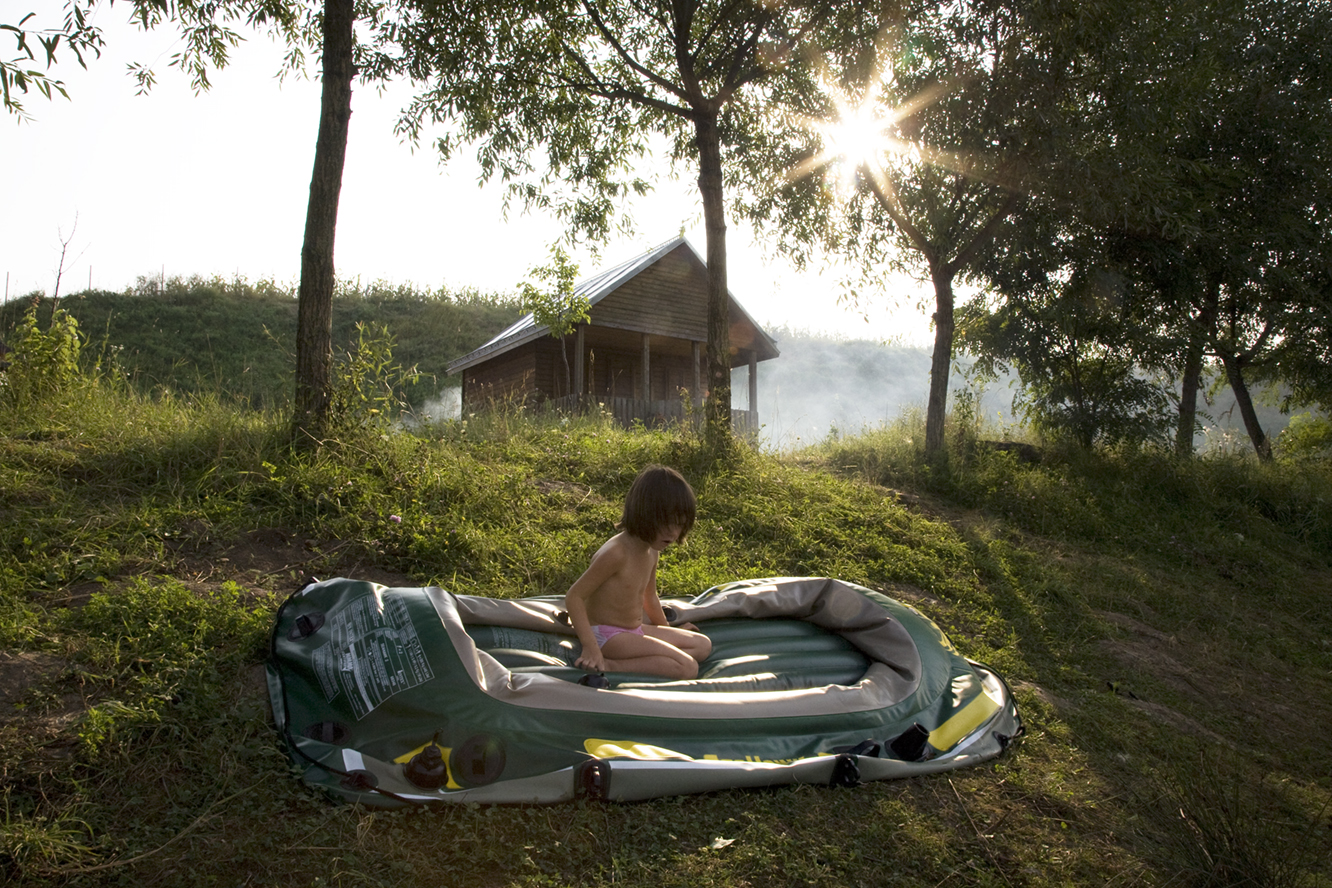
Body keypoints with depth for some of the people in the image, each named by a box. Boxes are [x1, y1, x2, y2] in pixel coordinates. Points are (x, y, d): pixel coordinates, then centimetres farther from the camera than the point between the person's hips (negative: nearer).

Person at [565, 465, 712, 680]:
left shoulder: (652, 551, 5)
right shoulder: (616, 552, -23)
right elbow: (574, 596, -22)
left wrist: (668, 632, 34)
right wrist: (590, 647, -28)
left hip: (635, 630, 10)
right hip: (607, 635, -10)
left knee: (703, 646, 8)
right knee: (688, 668, -18)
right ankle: (607, 665, -20)